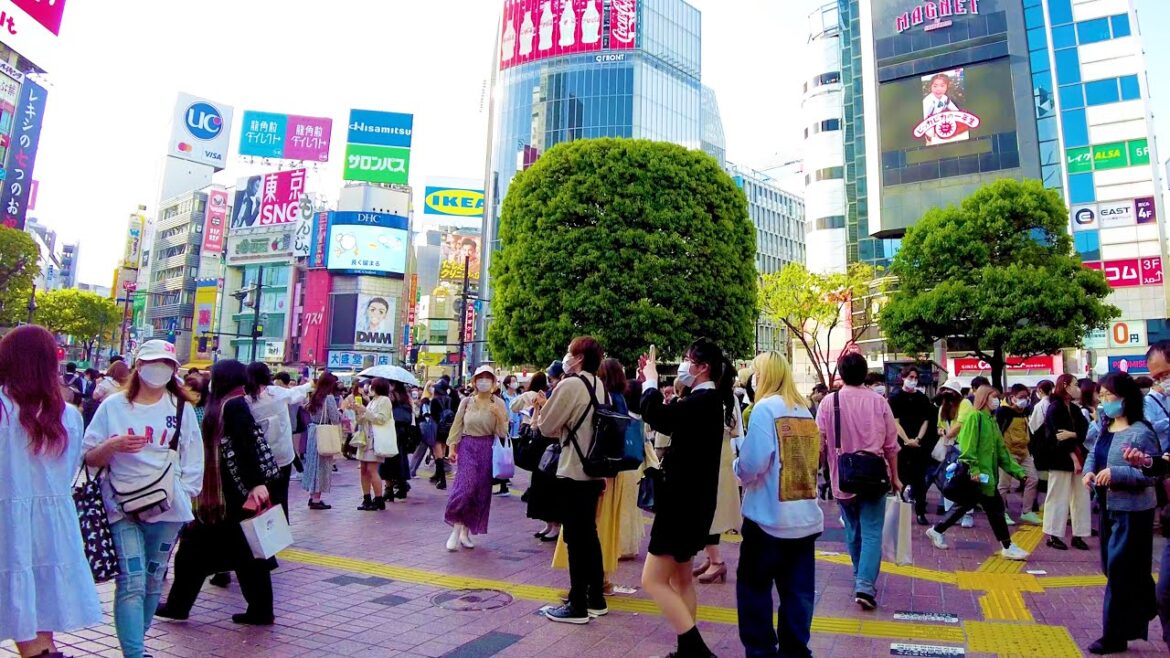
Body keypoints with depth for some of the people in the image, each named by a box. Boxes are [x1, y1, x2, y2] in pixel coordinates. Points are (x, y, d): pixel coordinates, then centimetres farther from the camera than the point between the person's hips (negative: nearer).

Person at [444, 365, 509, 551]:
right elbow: (457, 426, 8)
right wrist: (452, 448, 1)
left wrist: (499, 415, -17)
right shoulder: (466, 402, 3)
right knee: (465, 486, -16)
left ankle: (466, 532, 18)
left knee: (481, 491, 4)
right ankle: (456, 529, -2)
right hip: (467, 447, -1)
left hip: (488, 449, 1)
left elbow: (502, 433, -1)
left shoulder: (498, 404, 1)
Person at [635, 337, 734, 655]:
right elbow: (669, 422, 19)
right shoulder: (707, 400, 11)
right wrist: (648, 381, 10)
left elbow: (655, 415, -32)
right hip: (690, 498, 11)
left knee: (653, 580, -6)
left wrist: (650, 379, -14)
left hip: (685, 500, -11)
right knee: (680, 576, 19)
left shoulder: (704, 399, -20)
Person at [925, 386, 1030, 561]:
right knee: (995, 506, -3)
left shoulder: (991, 421, 17)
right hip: (977, 476, -9)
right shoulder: (975, 417, -11)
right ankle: (1008, 547, 8)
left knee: (964, 505, 14)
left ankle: (937, 531, 24)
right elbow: (967, 447, -19)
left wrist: (1018, 471, 13)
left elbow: (1002, 451, 18)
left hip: (988, 474, 9)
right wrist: (974, 470, -25)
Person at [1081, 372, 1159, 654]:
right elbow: (1094, 454, 15)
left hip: (1132, 511, -8)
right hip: (1109, 506, 8)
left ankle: (1115, 636, 14)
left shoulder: (1141, 433, -19)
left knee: (1120, 571, 2)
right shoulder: (1106, 428, 6)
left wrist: (1116, 473, -28)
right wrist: (1088, 471, -5)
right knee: (1121, 570, 20)